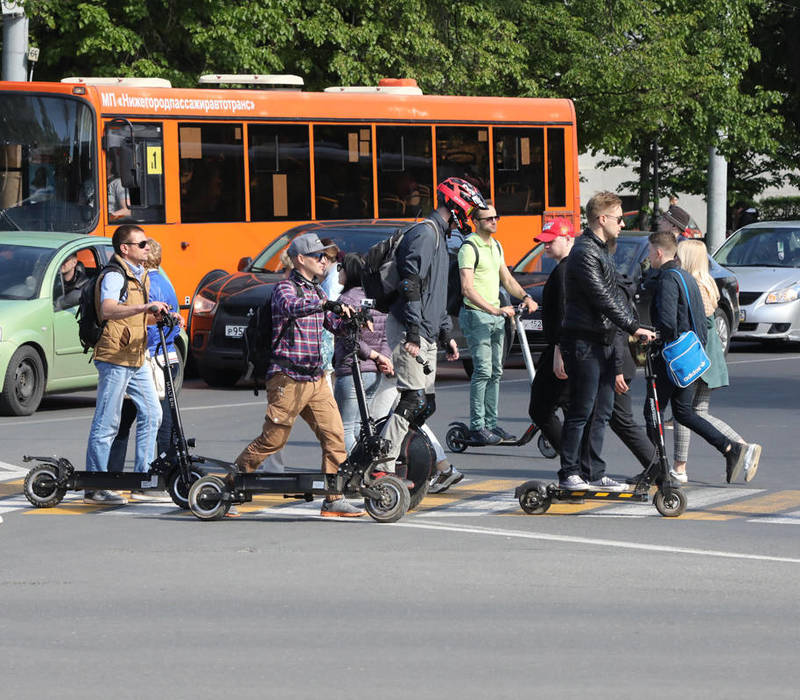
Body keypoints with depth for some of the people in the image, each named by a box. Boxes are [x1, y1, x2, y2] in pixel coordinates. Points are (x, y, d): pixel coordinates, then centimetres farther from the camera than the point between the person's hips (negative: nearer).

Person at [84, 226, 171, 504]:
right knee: (106, 423, -6)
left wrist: (162, 317, 8)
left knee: (151, 413, 10)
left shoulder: (140, 276, 17)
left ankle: (144, 474, 18)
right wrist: (146, 307, -43)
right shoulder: (114, 276, -14)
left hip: (137, 358, 9)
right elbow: (108, 310, -32)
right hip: (115, 358, -9)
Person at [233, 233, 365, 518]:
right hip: (288, 379, -8)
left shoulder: (316, 291, 18)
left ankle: (334, 500, -2)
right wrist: (326, 304, -44)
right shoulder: (286, 287, -8)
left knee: (334, 435, -3)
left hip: (316, 379, 8)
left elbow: (334, 325, 21)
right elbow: (290, 306, -31)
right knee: (272, 439, -4)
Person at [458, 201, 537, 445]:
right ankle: (477, 427, -8)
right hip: (476, 315, -8)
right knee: (483, 371, -11)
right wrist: (494, 310, -28)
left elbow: (507, 279, 20)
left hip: (496, 315, 8)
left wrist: (525, 297, 1)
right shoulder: (469, 247, -12)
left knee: (496, 372, 9)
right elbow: (467, 289, -20)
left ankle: (491, 424, 14)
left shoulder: (496, 246, 15)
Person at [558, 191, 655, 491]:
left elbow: (616, 294, 23)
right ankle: (568, 474, 0)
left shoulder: (603, 251, 18)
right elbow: (602, 298, -21)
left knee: (602, 412, 10)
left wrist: (637, 324, 13)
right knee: (581, 411, -6)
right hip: (584, 342, -10)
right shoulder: (584, 252, -15)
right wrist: (633, 327, -20)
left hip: (603, 340, 10)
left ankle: (596, 474, 15)